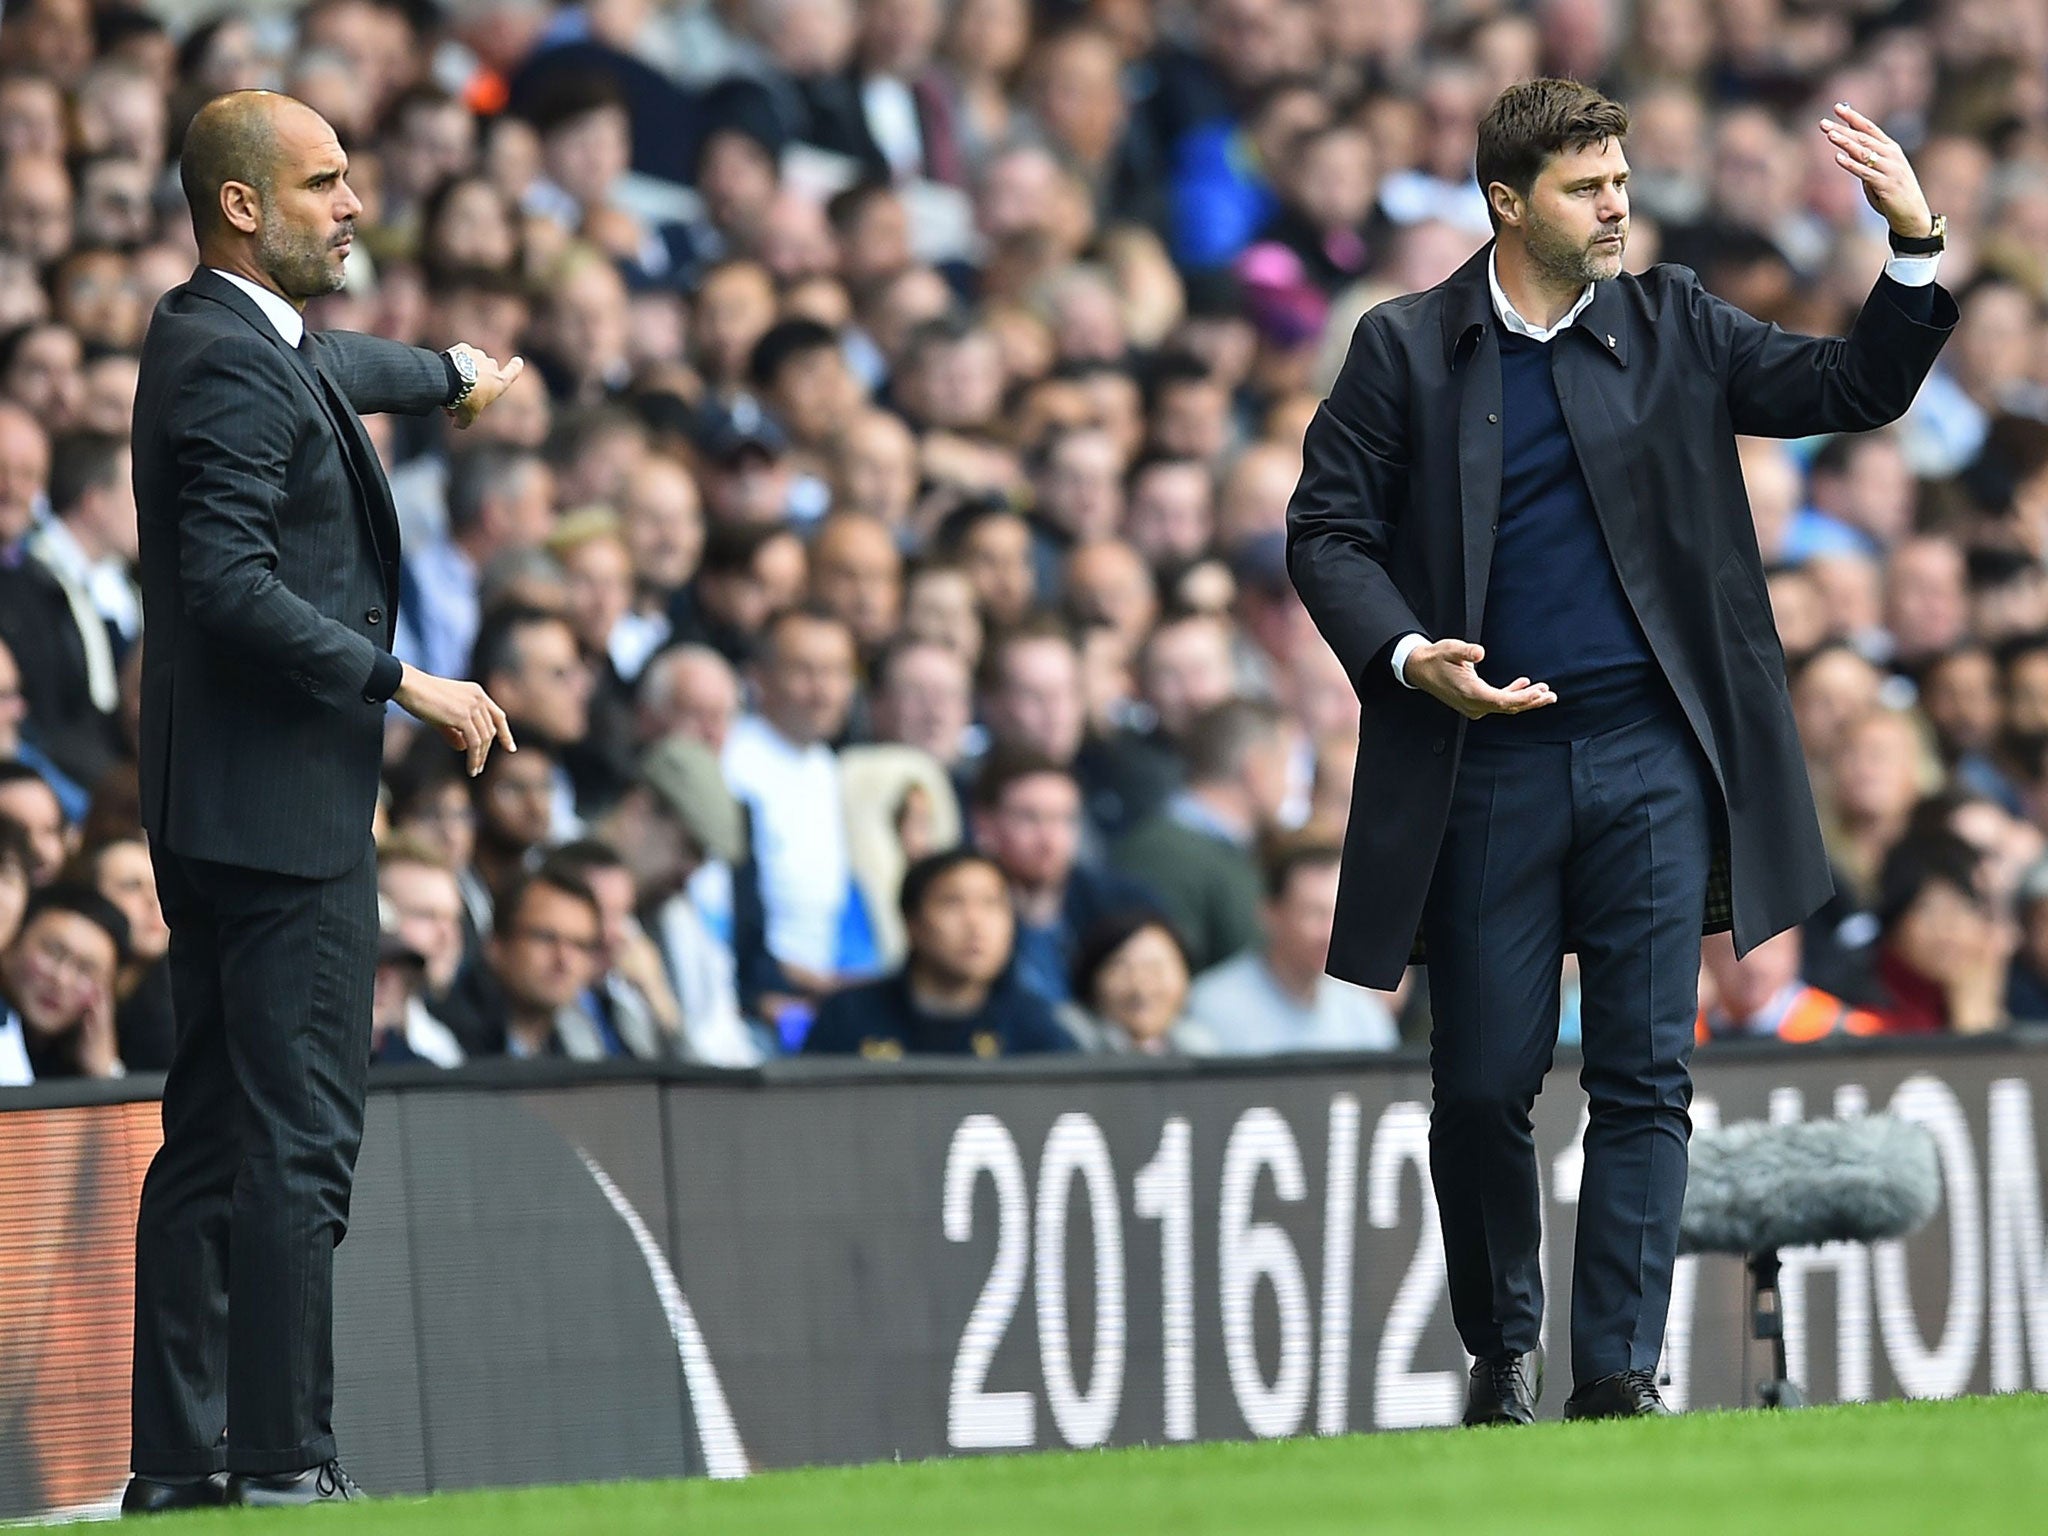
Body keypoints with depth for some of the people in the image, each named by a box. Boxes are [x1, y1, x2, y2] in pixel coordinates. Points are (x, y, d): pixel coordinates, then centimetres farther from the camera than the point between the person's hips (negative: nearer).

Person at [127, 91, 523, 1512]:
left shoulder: (233, 343, 16)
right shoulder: (230, 370, -16)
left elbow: (332, 369, 40)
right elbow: (232, 586, -25)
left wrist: (453, 372, 59)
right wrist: (406, 684, -20)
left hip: (215, 811, 11)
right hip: (282, 808, -11)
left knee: (213, 1141, 11)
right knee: (297, 1144, -10)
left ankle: (180, 1462, 14)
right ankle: (282, 1467, -10)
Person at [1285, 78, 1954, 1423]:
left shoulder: (1672, 329, 8)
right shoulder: (1406, 350, 2)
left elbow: (1855, 392, 7)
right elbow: (1327, 530, 2)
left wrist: (1916, 248, -8)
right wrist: (1407, 656, -15)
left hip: (1650, 757, 1)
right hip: (1485, 759, -1)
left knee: (1647, 1080, -3)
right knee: (1484, 1085, 3)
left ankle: (1621, 1370, -2)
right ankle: (1503, 1351, 22)